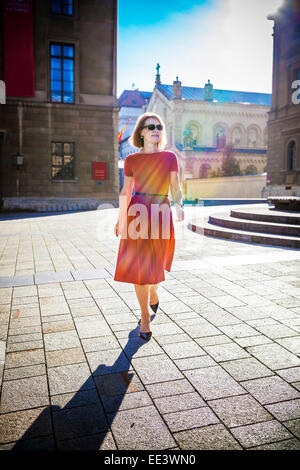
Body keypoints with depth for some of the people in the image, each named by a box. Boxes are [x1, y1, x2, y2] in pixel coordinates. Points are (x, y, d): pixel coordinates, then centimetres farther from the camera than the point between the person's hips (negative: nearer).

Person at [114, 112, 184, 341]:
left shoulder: (170, 157, 5)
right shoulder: (131, 160, 6)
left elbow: (175, 188, 2)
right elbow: (125, 191, 11)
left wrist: (179, 206, -17)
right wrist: (121, 219, 11)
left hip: (161, 214, 1)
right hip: (137, 213, 0)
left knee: (155, 264, 12)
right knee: (138, 266, -2)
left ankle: (153, 292, 48)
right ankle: (145, 318, 10)